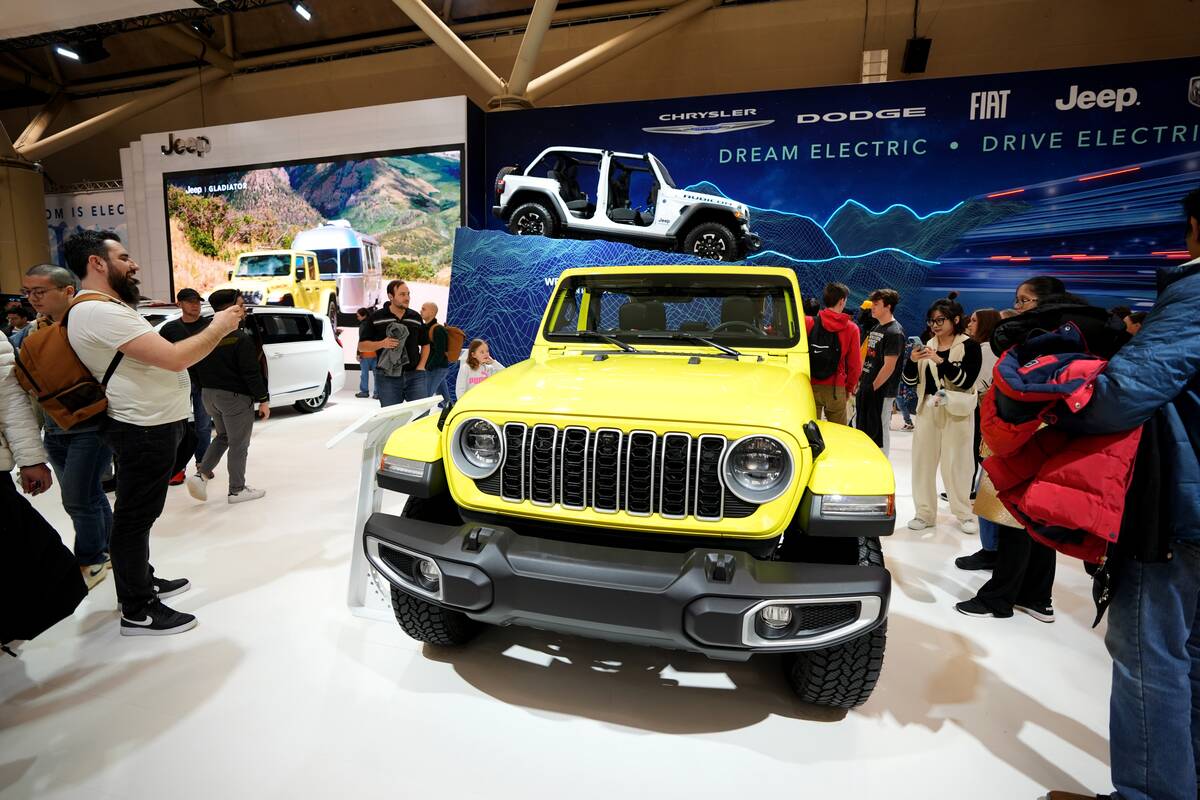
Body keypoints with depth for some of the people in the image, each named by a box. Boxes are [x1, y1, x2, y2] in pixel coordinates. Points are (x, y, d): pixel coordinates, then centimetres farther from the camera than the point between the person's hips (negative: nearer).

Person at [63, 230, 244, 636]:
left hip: (149, 425, 11)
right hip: (145, 430, -11)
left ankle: (142, 581, 37)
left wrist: (213, 331, 6)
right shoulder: (99, 312, -21)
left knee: (138, 513, 21)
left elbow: (160, 354, 15)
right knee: (135, 517, 0)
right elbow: (175, 359, -27)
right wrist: (218, 328, -15)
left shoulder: (106, 309, 14)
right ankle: (138, 611, 12)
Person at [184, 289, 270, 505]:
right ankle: (237, 490, 13)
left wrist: (205, 389, 21)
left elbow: (196, 368, 12)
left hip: (209, 395, 8)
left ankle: (201, 475, 10)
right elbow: (251, 373, -19)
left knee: (223, 436, 25)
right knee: (238, 445, 4)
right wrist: (263, 400, -13)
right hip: (235, 397, -8)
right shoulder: (241, 339, -17)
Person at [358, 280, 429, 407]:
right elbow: (362, 346, 3)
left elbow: (425, 344, 19)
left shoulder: (416, 317, 12)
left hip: (415, 374, 2)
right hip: (387, 377, -2)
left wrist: (421, 366, 5)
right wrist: (382, 344, -15)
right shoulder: (375, 318, 2)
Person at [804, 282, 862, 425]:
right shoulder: (851, 328, -2)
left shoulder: (808, 322, -4)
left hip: (811, 386, 0)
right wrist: (849, 388, 14)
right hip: (836, 388, 0)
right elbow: (855, 364, 2)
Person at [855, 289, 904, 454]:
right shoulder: (876, 328, 14)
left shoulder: (895, 332, -13)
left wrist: (873, 387, -16)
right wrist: (861, 381, 12)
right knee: (863, 428, 15)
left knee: (879, 433, 0)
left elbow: (889, 366, -18)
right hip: (866, 388, 9)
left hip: (881, 391, -9)